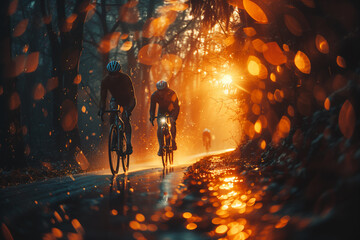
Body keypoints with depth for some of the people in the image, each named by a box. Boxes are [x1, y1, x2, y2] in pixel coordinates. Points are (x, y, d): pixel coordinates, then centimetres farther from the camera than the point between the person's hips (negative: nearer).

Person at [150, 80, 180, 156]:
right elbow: (152, 108, -17)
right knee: (159, 128, -15)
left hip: (171, 111, -2)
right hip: (161, 111, 2)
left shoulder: (172, 94, -31)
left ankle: (173, 142, -10)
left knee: (172, 124, -26)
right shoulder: (154, 95, -24)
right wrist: (152, 117, -35)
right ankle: (161, 147, -8)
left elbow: (177, 106, -29)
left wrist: (174, 117, -45)